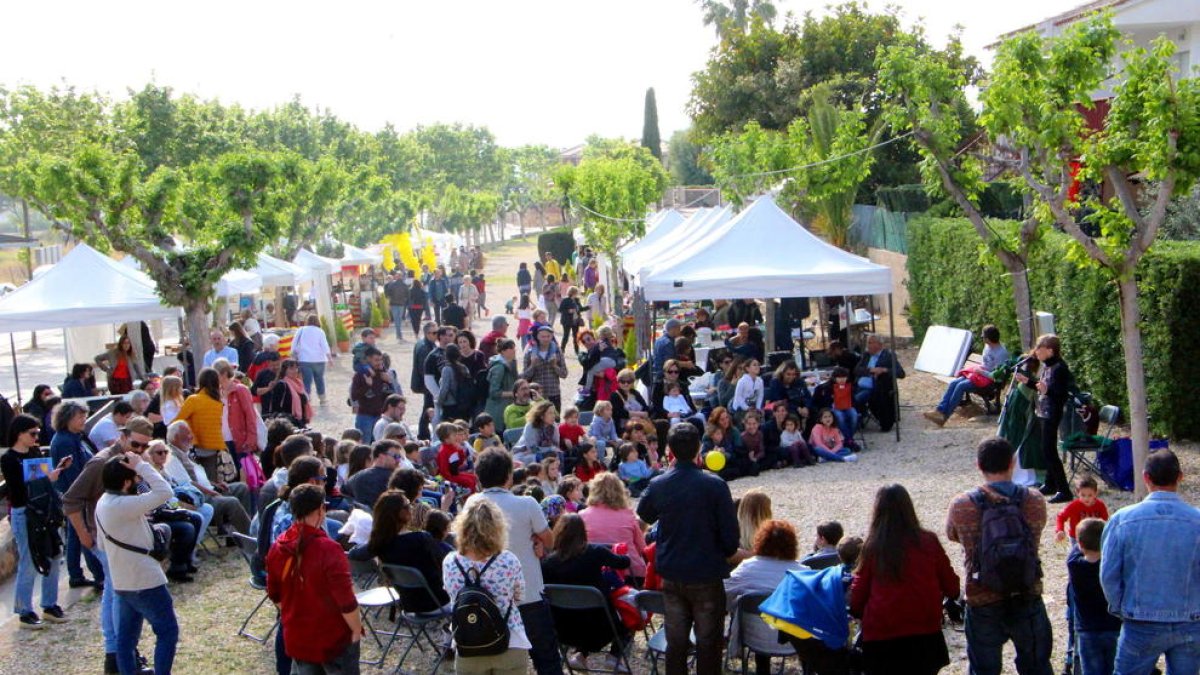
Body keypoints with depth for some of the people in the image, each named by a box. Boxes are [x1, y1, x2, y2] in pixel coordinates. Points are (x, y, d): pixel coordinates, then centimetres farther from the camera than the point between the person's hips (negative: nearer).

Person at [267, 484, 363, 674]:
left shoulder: (278, 547, -5)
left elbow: (274, 595, 9)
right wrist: (357, 630, -8)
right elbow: (346, 601, -23)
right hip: (333, 638, -6)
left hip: (296, 637, 6)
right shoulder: (328, 549, -25)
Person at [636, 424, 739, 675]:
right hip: (707, 575, -3)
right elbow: (731, 534, -12)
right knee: (708, 643, 6)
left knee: (676, 641, 12)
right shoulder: (714, 485, -16)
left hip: (672, 576, 4)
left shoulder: (658, 485, -5)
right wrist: (724, 554, 8)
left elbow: (644, 514, 16)